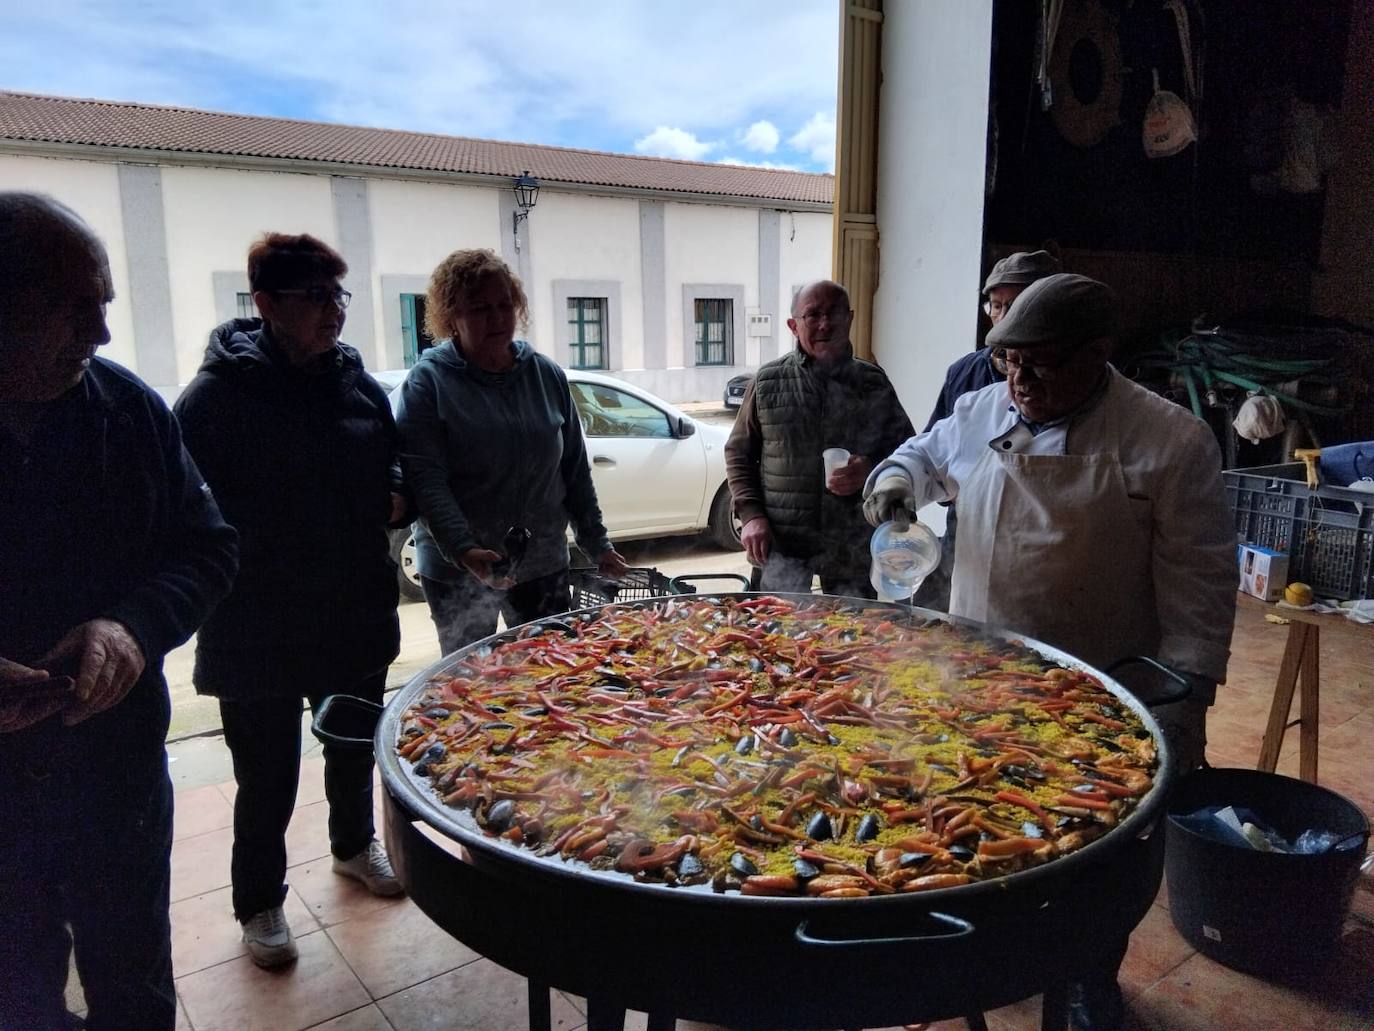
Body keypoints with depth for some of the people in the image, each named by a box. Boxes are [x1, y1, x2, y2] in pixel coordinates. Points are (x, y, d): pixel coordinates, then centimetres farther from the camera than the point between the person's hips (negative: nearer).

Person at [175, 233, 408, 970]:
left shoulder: (359, 384, 3)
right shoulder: (217, 395, -14)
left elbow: (396, 466, 15)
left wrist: (394, 496, -4)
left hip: (356, 613, 5)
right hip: (258, 628, -5)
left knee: (355, 747, 22)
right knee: (267, 777, 8)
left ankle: (354, 847, 48)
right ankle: (259, 903, 32)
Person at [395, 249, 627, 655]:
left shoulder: (546, 375, 5)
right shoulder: (428, 382, -7)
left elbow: (574, 470, 9)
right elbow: (425, 479, -16)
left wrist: (597, 545, 8)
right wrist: (463, 550, -29)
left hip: (543, 563, 4)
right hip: (458, 572, -3)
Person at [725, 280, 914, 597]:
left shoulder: (874, 383, 5)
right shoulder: (768, 382, 2)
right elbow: (738, 452, 8)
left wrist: (871, 471, -11)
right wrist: (751, 515, -4)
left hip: (853, 546, 2)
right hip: (780, 542, -1)